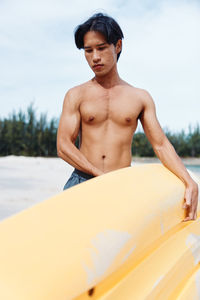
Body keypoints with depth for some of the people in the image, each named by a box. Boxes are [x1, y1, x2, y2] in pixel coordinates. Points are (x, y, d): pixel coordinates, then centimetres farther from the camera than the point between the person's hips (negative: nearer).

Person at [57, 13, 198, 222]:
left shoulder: (140, 98, 11)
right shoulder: (76, 96, 7)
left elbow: (161, 144, 7)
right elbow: (63, 146, -1)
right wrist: (102, 175, -12)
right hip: (82, 182, 0)